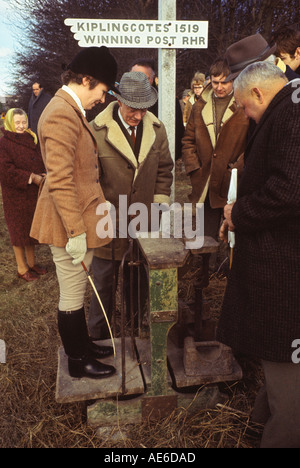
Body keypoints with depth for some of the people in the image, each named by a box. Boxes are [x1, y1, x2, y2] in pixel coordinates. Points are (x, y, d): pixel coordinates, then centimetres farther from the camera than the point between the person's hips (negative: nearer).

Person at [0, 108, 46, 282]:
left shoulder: (31, 140, 10)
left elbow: (41, 161, 14)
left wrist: (42, 176, -6)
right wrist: (31, 177, -20)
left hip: (34, 193, 6)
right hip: (16, 195, -6)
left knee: (31, 228, 15)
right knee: (19, 230, 4)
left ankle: (31, 262, 30)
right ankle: (22, 268, 17)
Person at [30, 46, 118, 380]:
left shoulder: (70, 110, 14)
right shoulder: (62, 114, -18)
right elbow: (60, 181, -25)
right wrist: (76, 231, -23)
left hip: (80, 218, 10)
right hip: (71, 225, -10)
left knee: (77, 290, 22)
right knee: (72, 295, 6)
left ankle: (82, 345, 40)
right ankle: (77, 361, 25)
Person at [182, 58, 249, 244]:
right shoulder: (200, 106, 13)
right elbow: (188, 140, 16)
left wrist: (238, 168, -14)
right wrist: (194, 168, 5)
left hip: (234, 186, -4)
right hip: (206, 187, 4)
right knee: (207, 238, 13)